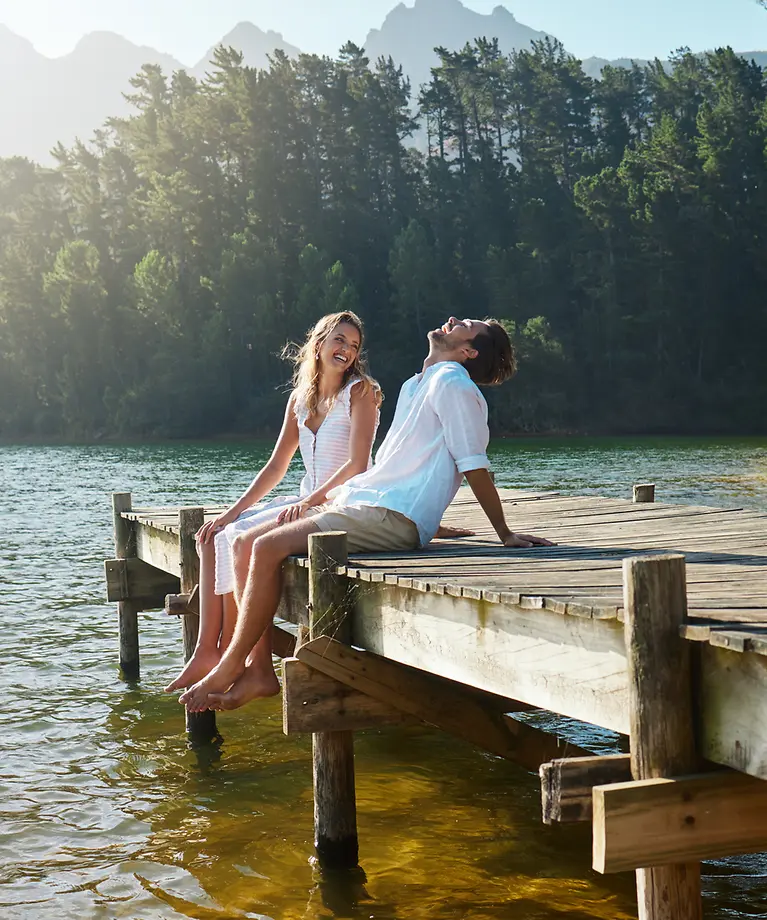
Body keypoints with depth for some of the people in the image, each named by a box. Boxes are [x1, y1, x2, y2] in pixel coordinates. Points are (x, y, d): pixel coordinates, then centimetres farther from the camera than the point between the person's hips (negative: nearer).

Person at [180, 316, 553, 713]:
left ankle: (229, 669, -10)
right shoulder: (414, 386, 24)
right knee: (251, 543, 3)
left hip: (390, 517, -10)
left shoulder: (453, 384, -6)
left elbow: (475, 467, -9)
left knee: (268, 548, -21)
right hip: (361, 502, 10)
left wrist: (505, 535, -11)